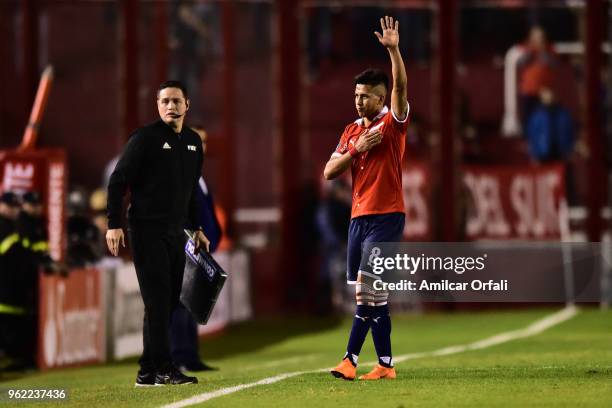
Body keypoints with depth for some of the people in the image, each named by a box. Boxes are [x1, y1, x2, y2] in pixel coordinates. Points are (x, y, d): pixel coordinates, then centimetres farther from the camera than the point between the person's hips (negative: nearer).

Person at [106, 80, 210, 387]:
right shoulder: (145, 138, -8)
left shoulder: (193, 142, 13)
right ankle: (163, 369, -10)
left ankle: (148, 372, 11)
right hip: (147, 231, -7)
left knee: (168, 302, 6)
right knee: (157, 300, -11)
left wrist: (196, 228, 22)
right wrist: (114, 225, -15)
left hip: (176, 233, 7)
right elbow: (117, 180, -9)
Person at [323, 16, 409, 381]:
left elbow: (400, 88, -20)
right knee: (372, 292, 6)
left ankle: (351, 359, -12)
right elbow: (329, 173, 9)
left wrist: (393, 50, -31)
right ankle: (385, 364, 9)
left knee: (366, 285, -14)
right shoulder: (352, 131, 15)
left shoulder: (392, 123, -3)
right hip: (359, 215, 7)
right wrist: (357, 149, -6)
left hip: (387, 215, -7)